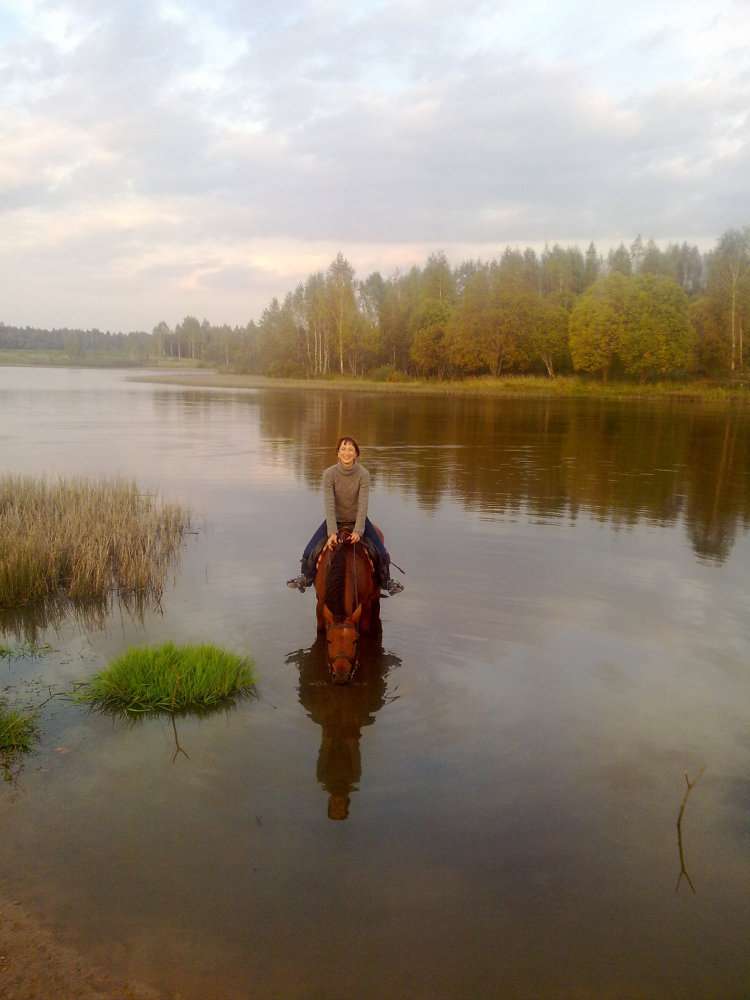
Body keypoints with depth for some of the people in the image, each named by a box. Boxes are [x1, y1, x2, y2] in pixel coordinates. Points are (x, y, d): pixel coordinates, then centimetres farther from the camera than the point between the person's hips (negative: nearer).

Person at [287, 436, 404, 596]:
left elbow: (363, 505, -23)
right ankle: (305, 578, 26)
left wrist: (358, 531, -33)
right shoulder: (329, 474, -18)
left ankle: (386, 581, 23)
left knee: (382, 553, -9)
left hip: (358, 519, 0)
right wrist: (332, 532, -32)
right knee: (308, 552, -8)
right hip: (335, 520, 0)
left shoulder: (363, 474, -18)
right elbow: (329, 505, -23)